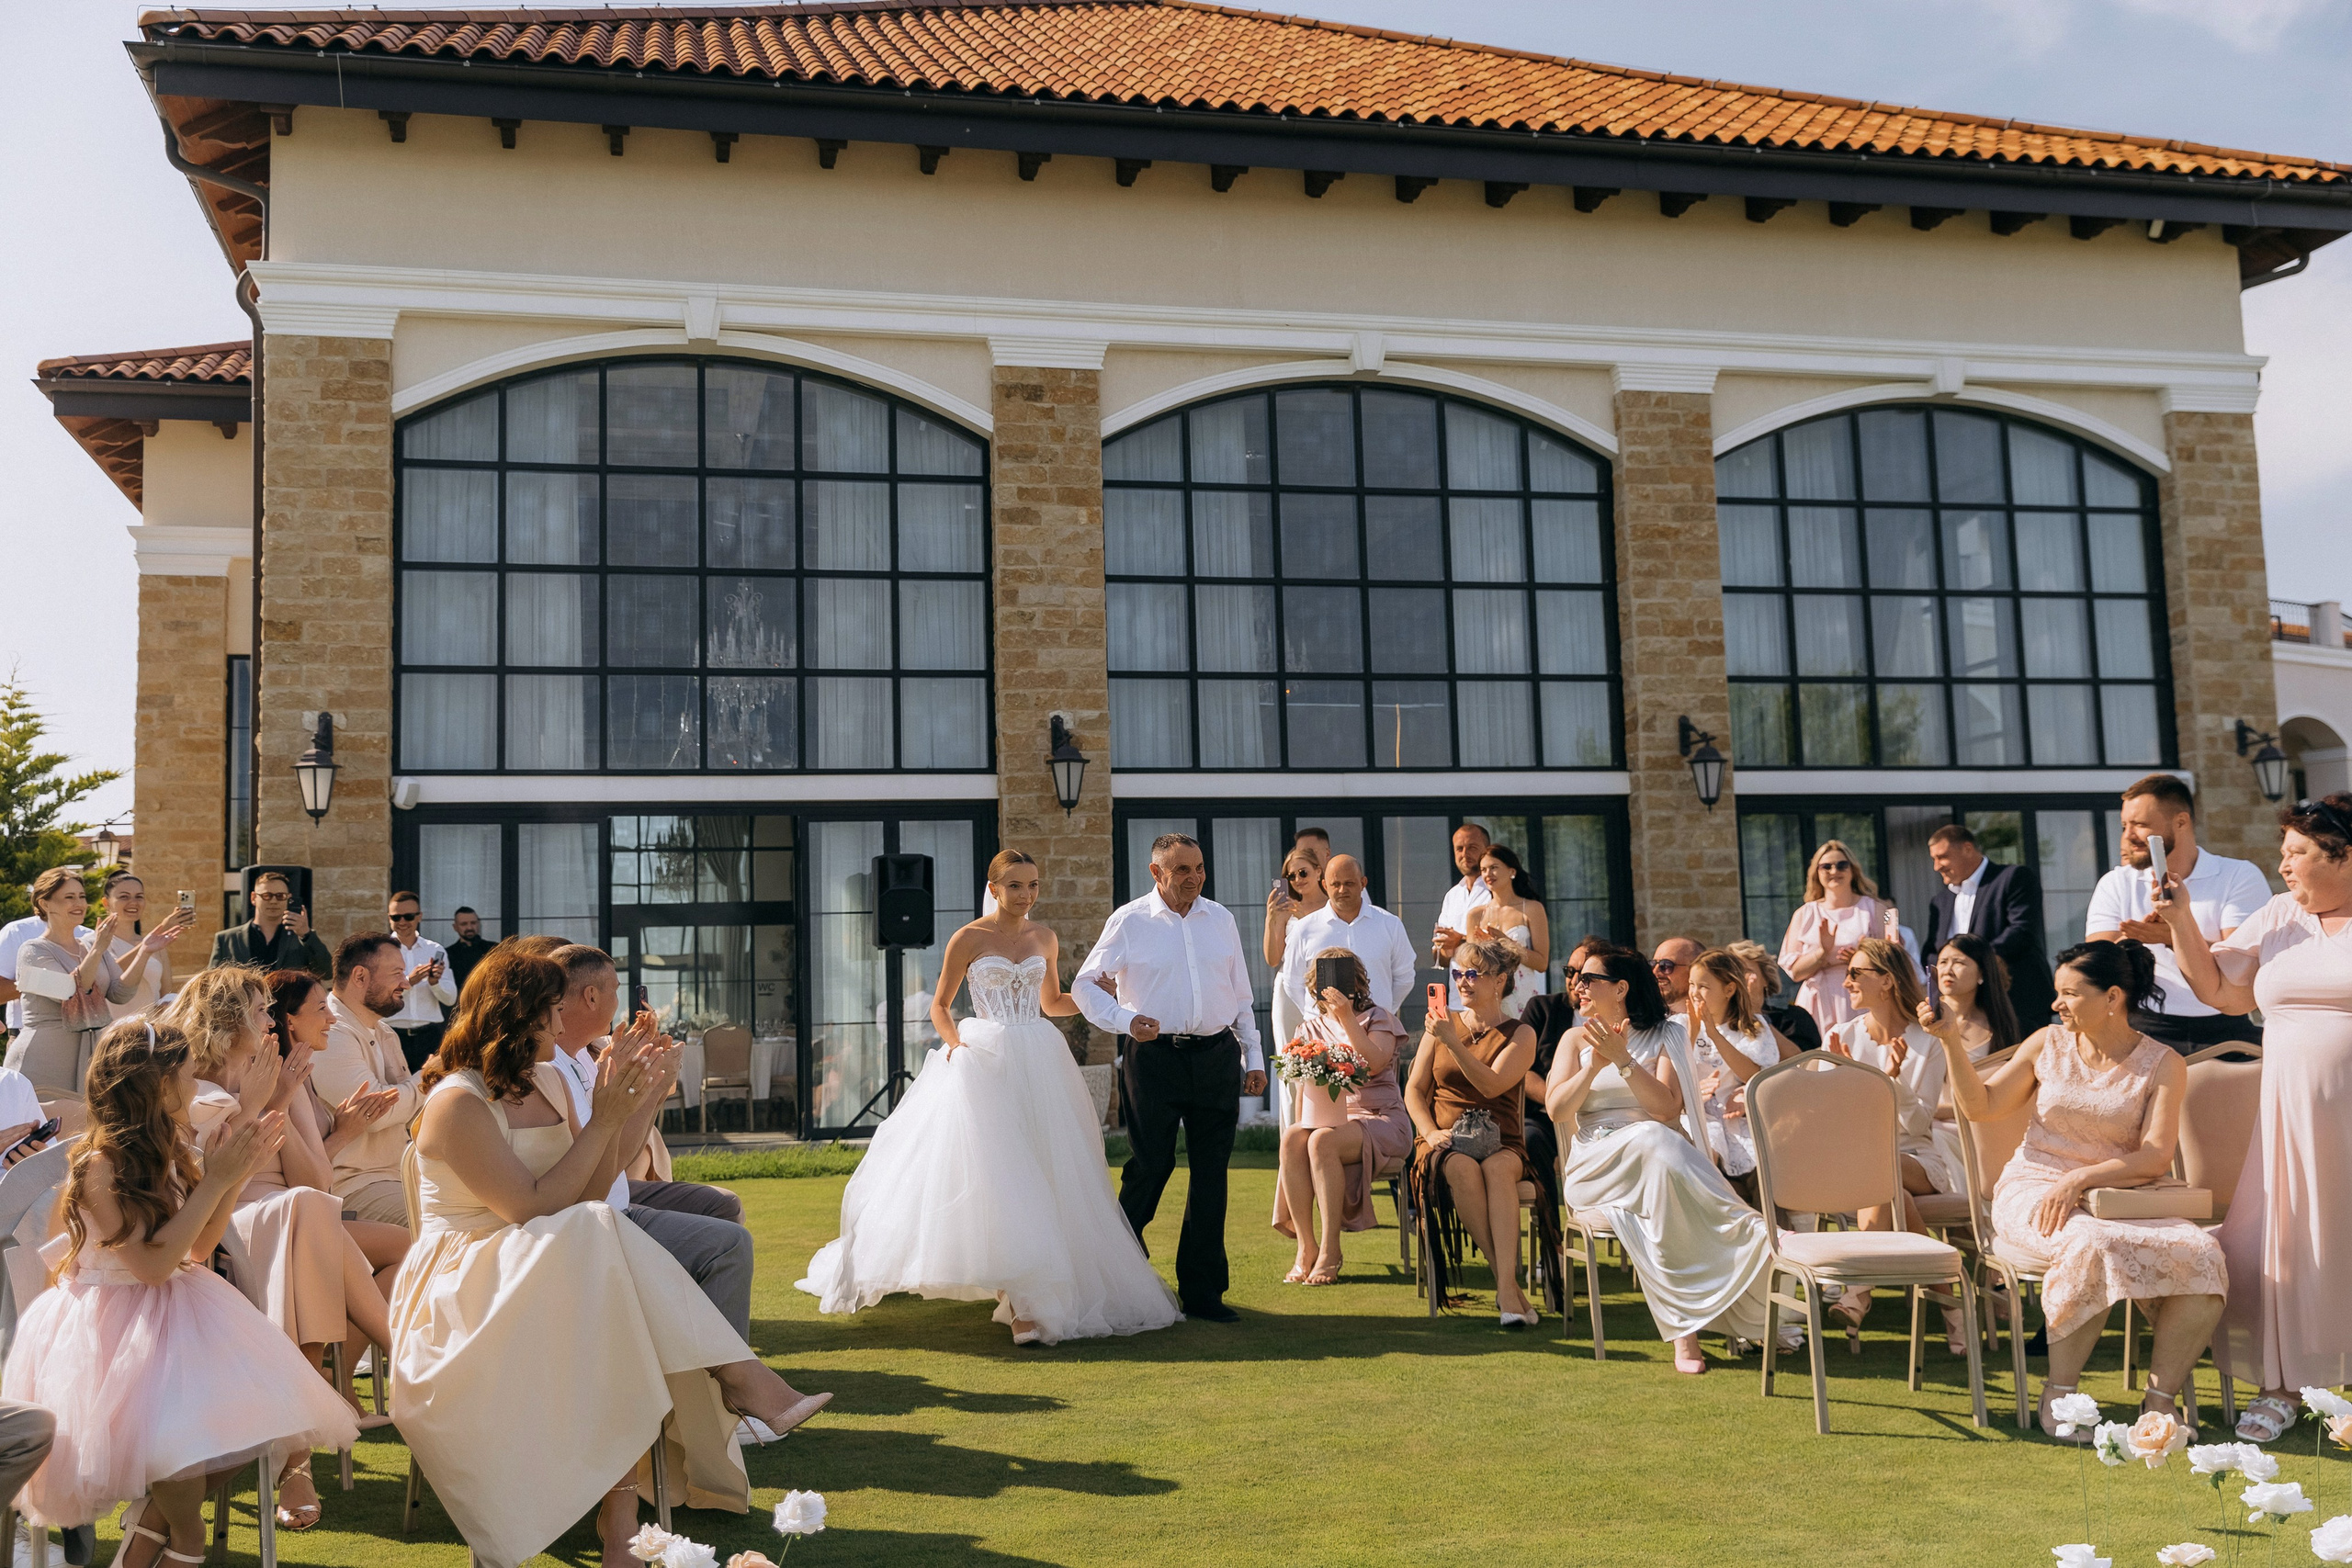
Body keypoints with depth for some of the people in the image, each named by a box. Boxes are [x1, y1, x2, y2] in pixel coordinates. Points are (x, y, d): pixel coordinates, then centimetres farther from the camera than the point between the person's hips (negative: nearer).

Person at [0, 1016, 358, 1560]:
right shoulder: (99, 1167, -18)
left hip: (176, 1308, 7)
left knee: (246, 1412, -15)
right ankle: (186, 1540, -1)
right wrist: (215, 1182, -21)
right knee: (183, 1428, -31)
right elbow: (153, 1264, -22)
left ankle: (151, 1523, 5)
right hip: (111, 1325, -7)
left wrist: (237, 1176, 1)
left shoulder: (168, 1152, 6)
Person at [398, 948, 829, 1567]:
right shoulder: (459, 1103, -11)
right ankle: (742, 1381, -28)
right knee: (604, 1245, -33)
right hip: (464, 1290, -7)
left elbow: (589, 1194, 6)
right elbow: (534, 1210, -20)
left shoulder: (542, 1087, 14)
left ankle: (621, 1512, -36)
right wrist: (601, 1120, -18)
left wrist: (617, 1111, -4)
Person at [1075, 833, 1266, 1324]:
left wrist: (1254, 1057, 14)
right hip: (1154, 1057, -4)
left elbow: (1240, 994, 17)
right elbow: (1085, 985, 1)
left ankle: (1203, 1291, 14)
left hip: (1217, 1057, 4)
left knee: (1211, 1173, 5)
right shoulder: (1129, 921, 0)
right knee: (1150, 1167, -2)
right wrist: (1126, 1020, -15)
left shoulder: (1220, 919, 12)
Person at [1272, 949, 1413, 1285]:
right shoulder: (1312, 1026, 18)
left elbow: (1374, 1064, -14)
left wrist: (1347, 1018, -18)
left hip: (1378, 1118, -4)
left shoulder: (1378, 1018, 6)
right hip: (1323, 1117, 4)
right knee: (1291, 1139, -31)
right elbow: (1300, 1079, 13)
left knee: (1322, 1141, -35)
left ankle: (1330, 1251, -28)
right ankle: (1306, 1249, -27)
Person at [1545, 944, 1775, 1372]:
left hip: (1662, 1154, 0)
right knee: (1651, 1141, -37)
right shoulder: (1576, 1040, 19)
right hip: (1594, 1167, 0)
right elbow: (1556, 1110, 4)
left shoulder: (1666, 1035, 12)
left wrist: (1623, 1059, -13)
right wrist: (1595, 1065, -8)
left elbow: (1667, 1108, -4)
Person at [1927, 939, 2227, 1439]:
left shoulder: (2162, 1065, 3)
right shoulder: (2047, 1044, 8)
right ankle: (2058, 1392, -19)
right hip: (2033, 1191, -1)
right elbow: (1980, 1106, 9)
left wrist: (2079, 1178, -19)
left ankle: (2160, 1398, -13)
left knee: (2203, 1256, -27)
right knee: (2092, 1243, -35)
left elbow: (2157, 1157, -8)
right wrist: (1950, 1038, -2)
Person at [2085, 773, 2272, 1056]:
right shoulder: (2115, 885, 9)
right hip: (2148, 1031, 1)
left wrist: (2175, 937, -23)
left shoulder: (2241, 876, 5)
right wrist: (2134, 936, -21)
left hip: (2226, 1031, -1)